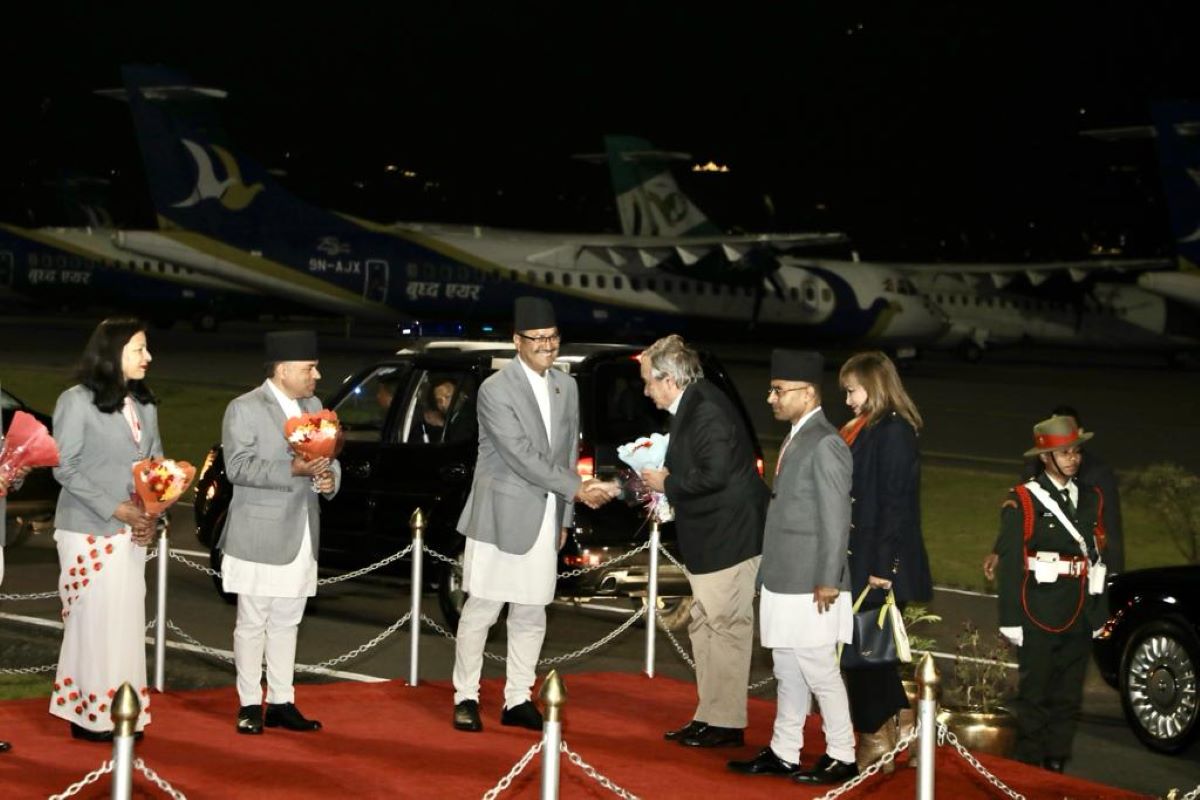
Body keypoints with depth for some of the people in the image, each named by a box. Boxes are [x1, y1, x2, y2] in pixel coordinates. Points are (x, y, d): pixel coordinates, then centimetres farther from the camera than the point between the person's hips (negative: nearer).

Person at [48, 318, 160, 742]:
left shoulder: (144, 405, 9)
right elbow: (65, 468, -12)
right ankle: (90, 714, 7)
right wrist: (116, 509, -17)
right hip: (89, 532, -6)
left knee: (127, 622, 7)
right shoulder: (77, 401, -9)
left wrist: (151, 515, -5)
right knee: (94, 622, -1)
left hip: (131, 532, 6)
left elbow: (156, 464, 12)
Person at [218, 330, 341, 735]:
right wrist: (293, 470, -25)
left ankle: (281, 703, 17)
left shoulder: (313, 406, 13)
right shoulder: (245, 409, -8)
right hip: (259, 538, -6)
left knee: (286, 623, 11)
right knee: (252, 624, 1)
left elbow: (328, 457, 18)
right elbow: (238, 467, -17)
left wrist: (329, 476, -5)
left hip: (302, 537, 7)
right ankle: (249, 704, 8)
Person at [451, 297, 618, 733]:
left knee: (531, 614, 8)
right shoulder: (496, 389, -12)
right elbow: (522, 457, -18)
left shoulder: (566, 386, 9)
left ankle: (518, 700, 15)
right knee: (482, 610, -1)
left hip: (545, 522, 6)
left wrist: (564, 517, 13)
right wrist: (577, 488, -19)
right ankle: (466, 697, 9)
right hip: (501, 517, -6)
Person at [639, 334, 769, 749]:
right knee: (704, 626, 16)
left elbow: (713, 475, -26)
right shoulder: (690, 406, 12)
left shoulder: (707, 411, -20)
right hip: (708, 541, 11)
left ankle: (727, 723, 2)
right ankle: (709, 715, 24)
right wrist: (666, 482, 6)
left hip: (730, 538, -11)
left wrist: (667, 483, -13)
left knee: (727, 627, -4)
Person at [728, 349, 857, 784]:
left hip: (810, 587, -9)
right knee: (788, 671, 15)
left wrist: (828, 582, -18)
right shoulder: (794, 439, 13)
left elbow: (835, 518, -17)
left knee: (819, 671, -1)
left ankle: (841, 757, 9)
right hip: (784, 582, 9)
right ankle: (783, 752, 23)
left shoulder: (825, 444, -15)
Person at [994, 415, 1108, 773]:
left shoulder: (1091, 498, 11)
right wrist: (1011, 620, -13)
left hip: (1080, 616, 5)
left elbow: (1098, 557, 13)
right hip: (1040, 616, -5)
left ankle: (1056, 766, 19)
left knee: (1068, 697, 10)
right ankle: (1030, 768, 10)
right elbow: (1009, 563, -9)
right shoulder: (1023, 501, -6)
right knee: (1035, 695, 3)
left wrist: (1098, 615, 9)